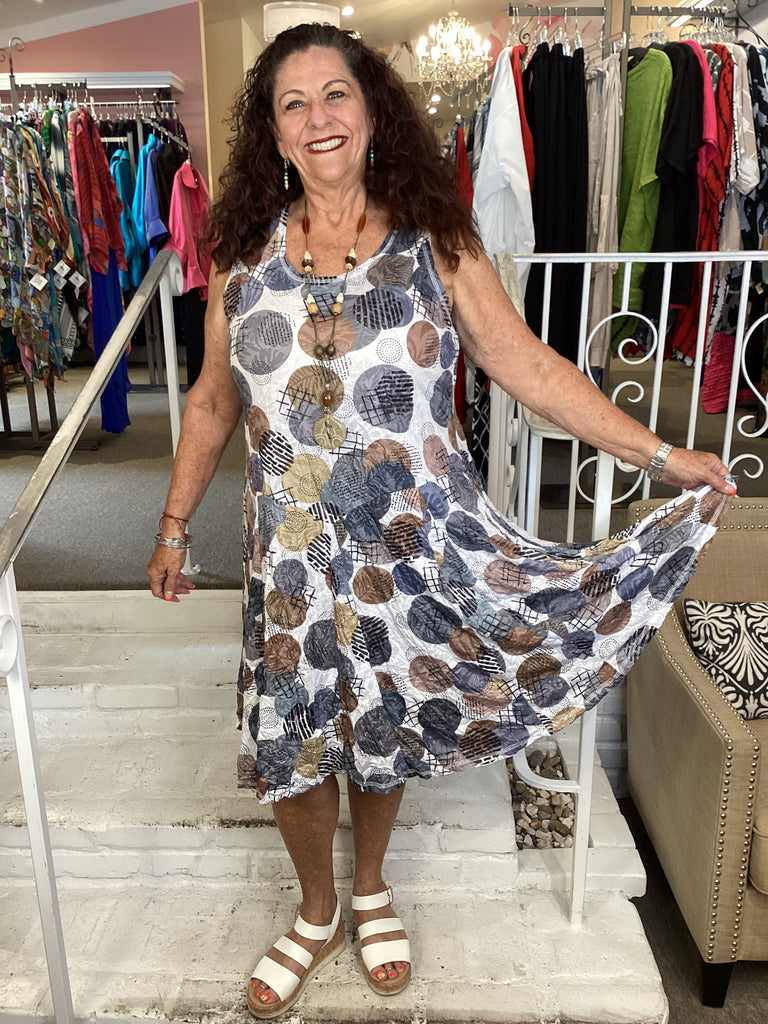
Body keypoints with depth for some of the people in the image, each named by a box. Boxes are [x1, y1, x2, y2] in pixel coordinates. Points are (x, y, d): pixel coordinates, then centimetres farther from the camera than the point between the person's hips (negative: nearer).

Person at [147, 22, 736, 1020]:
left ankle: (371, 889, 47)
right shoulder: (246, 253, 2)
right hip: (294, 554, 2)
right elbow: (213, 402, 9)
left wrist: (662, 453, -6)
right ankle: (318, 913, 41)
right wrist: (174, 526, 11)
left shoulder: (435, 240, -4)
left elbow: (529, 367, -4)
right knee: (292, 737, 10)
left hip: (418, 550, -1)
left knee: (388, 724, 16)